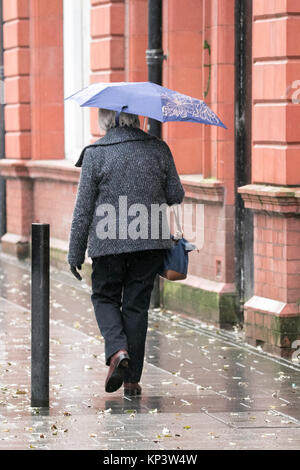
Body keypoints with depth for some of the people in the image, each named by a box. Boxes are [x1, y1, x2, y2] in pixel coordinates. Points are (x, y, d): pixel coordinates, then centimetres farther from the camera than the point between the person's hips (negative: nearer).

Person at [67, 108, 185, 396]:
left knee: (104, 297, 17)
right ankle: (132, 379, 11)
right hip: (150, 242, 2)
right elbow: (176, 196, 5)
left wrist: (75, 253, 2)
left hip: (109, 242, -2)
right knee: (136, 305, 10)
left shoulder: (96, 153, -6)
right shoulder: (158, 149, 2)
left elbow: (84, 208, -4)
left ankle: (117, 350, -9)